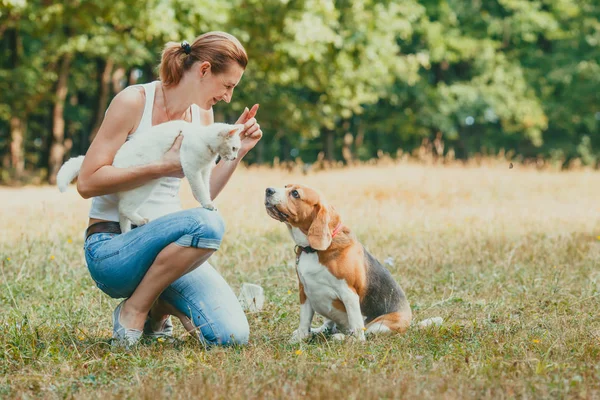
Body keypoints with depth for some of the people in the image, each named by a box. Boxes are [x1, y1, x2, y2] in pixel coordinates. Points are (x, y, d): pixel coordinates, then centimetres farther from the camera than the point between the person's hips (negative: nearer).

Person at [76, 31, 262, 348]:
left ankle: (160, 304, 13)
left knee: (232, 335, -17)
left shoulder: (202, 115, 9)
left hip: (163, 241, 6)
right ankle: (134, 309, -14)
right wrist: (163, 166, -21)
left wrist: (237, 151, 3)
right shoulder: (134, 102, -11)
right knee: (206, 223, -35)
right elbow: (87, 182, -15)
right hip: (111, 248, -6)